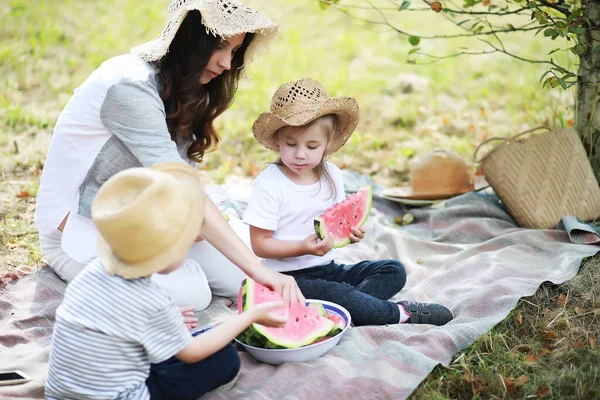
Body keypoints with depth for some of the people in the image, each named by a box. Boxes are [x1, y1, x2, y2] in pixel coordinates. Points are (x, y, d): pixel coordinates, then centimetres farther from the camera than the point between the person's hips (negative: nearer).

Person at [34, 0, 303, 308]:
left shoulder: (182, 90, 2)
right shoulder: (131, 86, -28)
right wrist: (258, 269, -37)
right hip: (80, 232, -8)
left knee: (238, 279, -7)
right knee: (190, 292, -25)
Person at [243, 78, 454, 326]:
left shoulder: (332, 175, 5)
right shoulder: (268, 184, -13)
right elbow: (259, 245, -13)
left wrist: (350, 232, -9)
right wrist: (304, 247, -25)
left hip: (328, 268, 7)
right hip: (289, 277, -7)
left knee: (394, 271, -5)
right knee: (335, 293, -33)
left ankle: (344, 308, -27)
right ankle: (399, 313, -13)